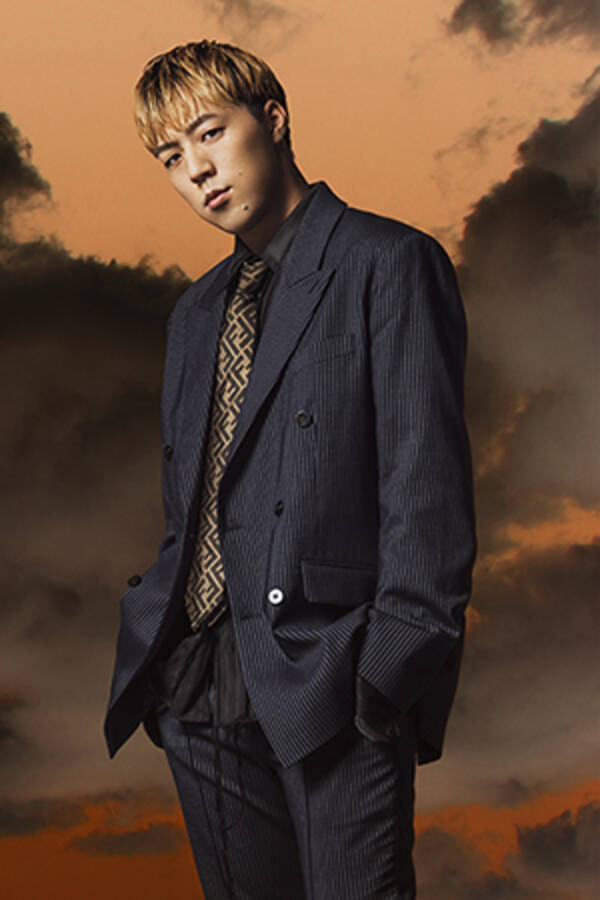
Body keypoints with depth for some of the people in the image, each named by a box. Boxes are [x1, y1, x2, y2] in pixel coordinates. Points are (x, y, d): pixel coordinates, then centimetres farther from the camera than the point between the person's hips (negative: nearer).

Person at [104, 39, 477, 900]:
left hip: (331, 682, -6)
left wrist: (396, 666, -15)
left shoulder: (387, 261, -1)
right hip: (198, 691, 6)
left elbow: (428, 482, -8)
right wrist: (154, 652, 9)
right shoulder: (196, 311, 20)